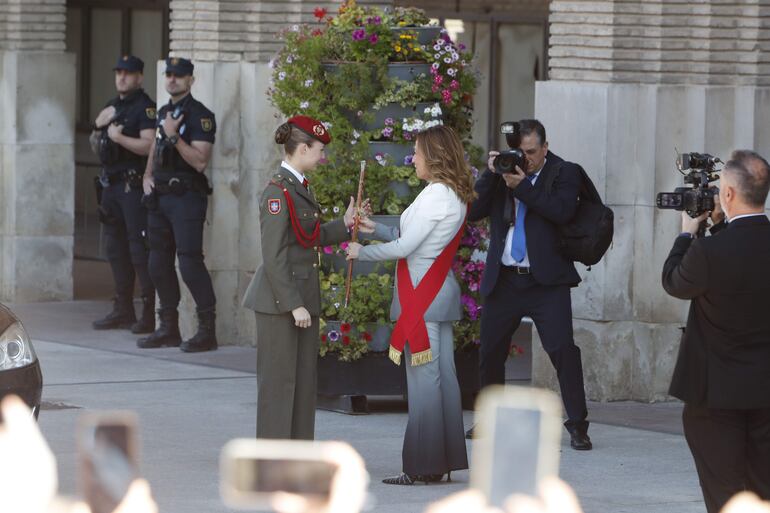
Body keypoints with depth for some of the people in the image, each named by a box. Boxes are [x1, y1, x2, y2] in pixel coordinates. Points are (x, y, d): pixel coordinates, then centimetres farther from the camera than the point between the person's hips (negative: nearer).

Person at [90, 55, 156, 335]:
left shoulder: (144, 107, -10)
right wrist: (98, 127, 3)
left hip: (134, 185, -9)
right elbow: (96, 147, 21)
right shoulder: (111, 107, 17)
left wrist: (118, 136, -19)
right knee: (116, 249, 12)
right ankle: (123, 310, 19)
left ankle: (150, 312, -10)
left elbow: (148, 145, -21)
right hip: (111, 184, 9)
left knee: (139, 249, -11)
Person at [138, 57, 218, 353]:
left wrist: (174, 136, -22)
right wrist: (148, 177, 12)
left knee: (190, 262, -13)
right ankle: (169, 328, 17)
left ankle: (207, 330, -9)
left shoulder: (199, 116, -10)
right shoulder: (163, 112, 16)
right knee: (159, 263, 9)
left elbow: (200, 161, -18)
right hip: (160, 196, 8)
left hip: (187, 198, -8)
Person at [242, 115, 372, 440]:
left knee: (305, 379, 11)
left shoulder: (301, 187, 13)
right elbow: (274, 257, -18)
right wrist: (294, 305, -19)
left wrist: (345, 225, 13)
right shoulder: (278, 192, -16)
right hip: (279, 301, -9)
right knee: (279, 380, -3)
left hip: (303, 296, 9)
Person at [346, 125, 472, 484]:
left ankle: (422, 467, -5)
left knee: (423, 378, -7)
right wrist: (374, 228, 13)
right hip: (440, 291, 10)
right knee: (442, 376, 10)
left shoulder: (435, 196, -16)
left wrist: (361, 252, -3)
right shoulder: (455, 196, 14)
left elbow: (404, 247, -16)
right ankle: (444, 460, 13)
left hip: (421, 296, -10)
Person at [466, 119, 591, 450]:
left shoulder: (564, 173, 0)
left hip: (546, 282, -4)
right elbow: (474, 212, 0)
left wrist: (522, 186, -20)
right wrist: (490, 174, -11)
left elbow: (563, 211, -18)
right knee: (490, 351, 12)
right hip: (503, 280, 4)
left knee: (563, 348, -13)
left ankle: (577, 425, -8)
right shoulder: (502, 172, 8)